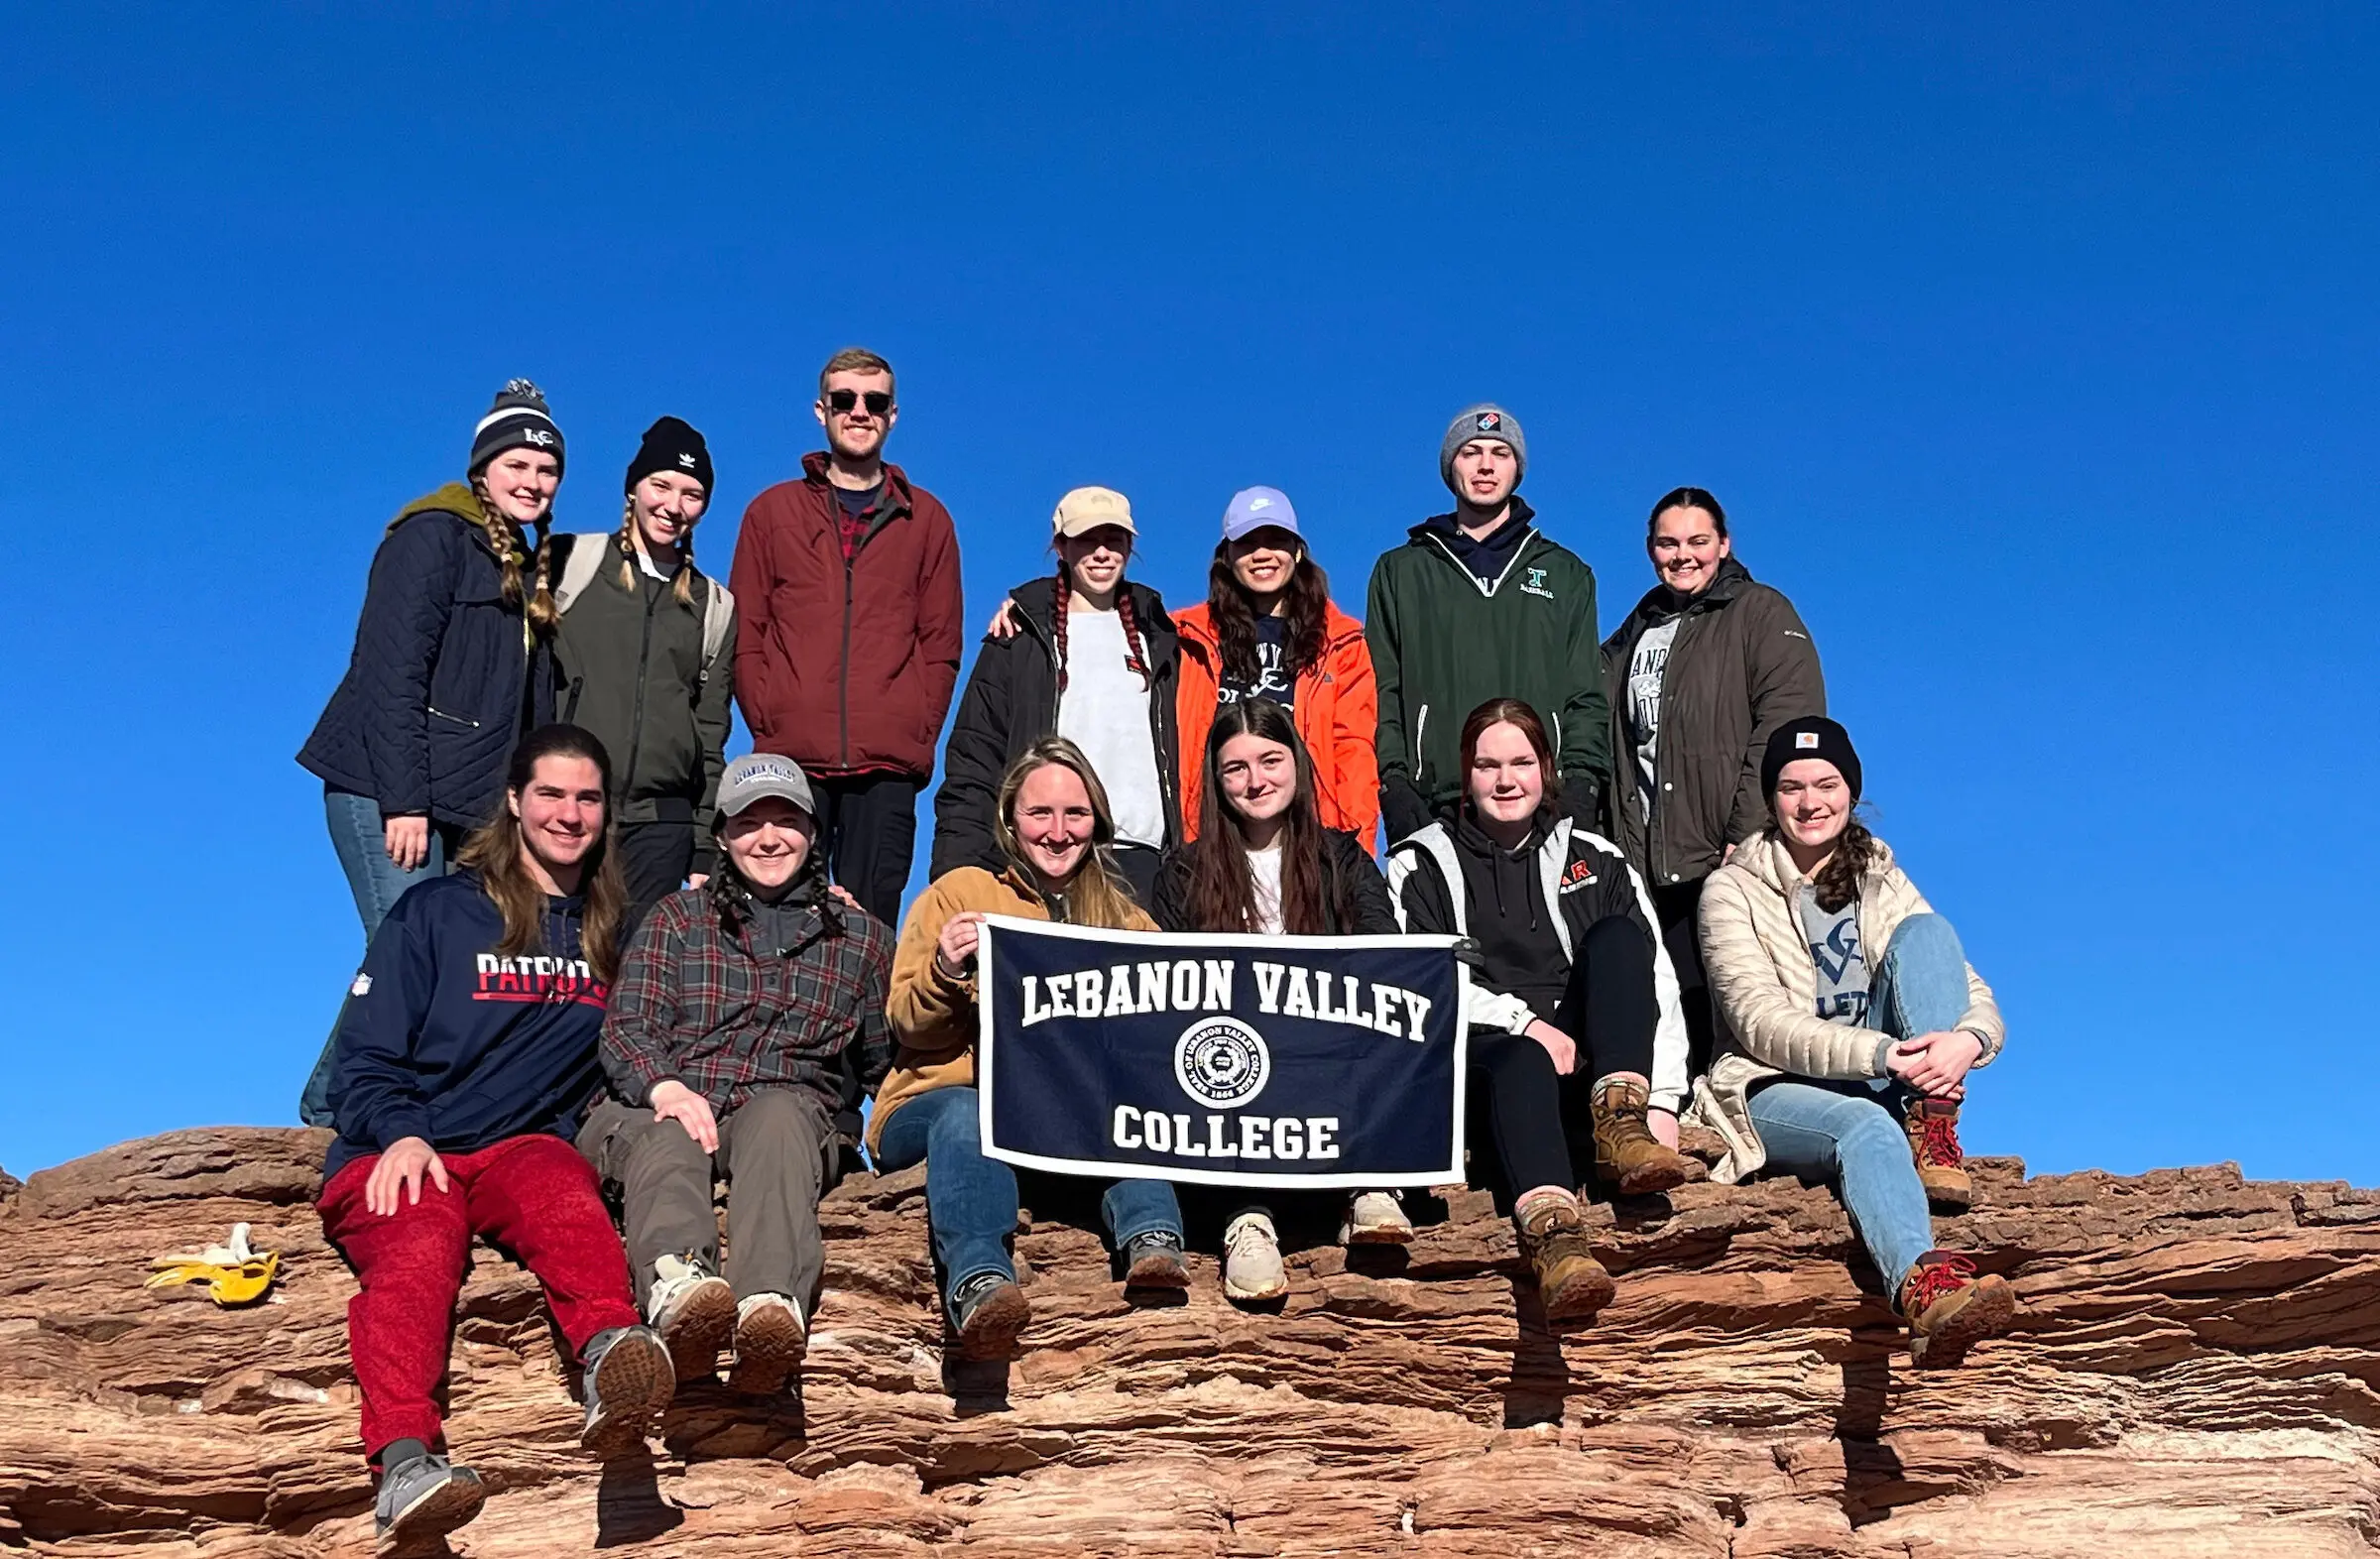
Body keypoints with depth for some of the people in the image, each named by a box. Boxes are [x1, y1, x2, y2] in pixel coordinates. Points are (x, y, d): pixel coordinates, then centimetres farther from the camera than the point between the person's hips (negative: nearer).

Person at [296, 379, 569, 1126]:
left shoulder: (527, 568, 21)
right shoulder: (433, 535, -3)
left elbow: (532, 707, 18)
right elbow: (390, 670, -13)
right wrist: (403, 801, -20)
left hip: (474, 806, 7)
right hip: (388, 791, -7)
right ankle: (331, 1115, -6)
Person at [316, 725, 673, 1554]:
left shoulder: (611, 930, 20)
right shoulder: (436, 911, 10)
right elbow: (364, 1061, 6)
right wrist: (400, 1136, -13)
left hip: (525, 1146, 2)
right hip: (399, 1152, -2)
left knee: (567, 1199, -35)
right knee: (418, 1251, -36)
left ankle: (611, 1357, -64)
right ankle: (407, 1459, -59)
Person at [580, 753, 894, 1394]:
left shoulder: (860, 937, 24)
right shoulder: (678, 919, 21)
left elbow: (880, 1061, 31)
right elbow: (625, 1027, 6)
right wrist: (662, 1083, -14)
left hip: (789, 1107, 0)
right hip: (667, 1104, 0)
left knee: (779, 1116, -38)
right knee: (665, 1141, -37)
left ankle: (772, 1307, -67)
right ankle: (679, 1283, -71)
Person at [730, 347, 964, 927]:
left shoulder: (926, 519, 14)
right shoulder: (773, 511, 14)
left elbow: (942, 643, 11)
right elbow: (745, 636, 9)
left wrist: (919, 735, -1)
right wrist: (767, 725, -3)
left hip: (888, 768, 0)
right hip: (790, 760, 0)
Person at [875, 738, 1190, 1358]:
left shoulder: (1121, 912, 19)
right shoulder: (961, 891, 10)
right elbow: (910, 1028, 5)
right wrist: (945, 973, -16)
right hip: (939, 1099, -2)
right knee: (966, 1111, -37)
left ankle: (1152, 1241, -50)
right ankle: (977, 1279, -61)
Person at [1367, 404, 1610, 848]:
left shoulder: (1566, 574, 19)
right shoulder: (1400, 571, 16)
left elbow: (1587, 696, 13)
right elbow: (1382, 691, 9)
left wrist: (1580, 785, -2)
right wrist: (1395, 784, -5)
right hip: (1433, 806, 0)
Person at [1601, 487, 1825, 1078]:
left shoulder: (1761, 613, 3)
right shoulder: (1637, 631, 23)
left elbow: (1787, 730, -9)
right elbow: (1612, 745, 28)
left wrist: (1746, 836, -18)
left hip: (1726, 863, -5)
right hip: (1647, 869, 5)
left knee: (1716, 1015, -9)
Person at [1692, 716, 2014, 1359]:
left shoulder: (1882, 884, 13)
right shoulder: (1732, 890, 0)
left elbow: (1979, 999, 4)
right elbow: (1759, 1022, -14)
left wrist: (1967, 1039, -23)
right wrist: (1879, 1053, -30)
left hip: (1883, 1088, 4)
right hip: (1774, 1092, -4)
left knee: (1923, 932, -15)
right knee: (1864, 1125, -39)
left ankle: (1933, 1139, -26)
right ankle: (1922, 1288, -65)